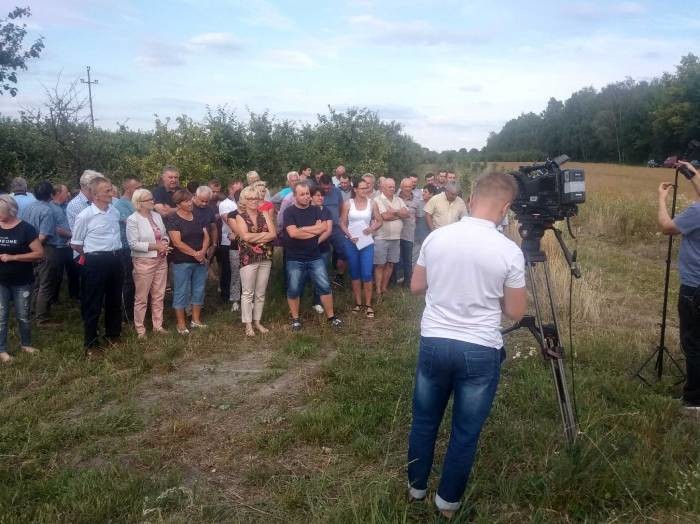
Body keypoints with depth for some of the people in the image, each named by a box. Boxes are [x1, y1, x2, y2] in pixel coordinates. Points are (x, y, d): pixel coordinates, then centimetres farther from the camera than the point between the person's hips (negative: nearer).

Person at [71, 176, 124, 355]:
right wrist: (92, 257, 2)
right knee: (93, 304, 3)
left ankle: (113, 334, 35)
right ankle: (90, 344, 15)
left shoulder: (114, 211, 4)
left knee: (115, 300, 18)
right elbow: (75, 244, -4)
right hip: (96, 262, -6)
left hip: (115, 259, 6)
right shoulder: (85, 216, -13)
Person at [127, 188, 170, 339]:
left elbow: (165, 234, 15)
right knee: (141, 297, 4)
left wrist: (165, 242, -8)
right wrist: (155, 246, -20)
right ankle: (140, 329, 15)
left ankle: (158, 325, 25)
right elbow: (133, 244, -18)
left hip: (161, 260, 6)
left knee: (158, 295, 14)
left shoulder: (157, 215, 7)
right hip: (144, 262, -6)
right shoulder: (132, 219, -12)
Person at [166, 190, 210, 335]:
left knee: (198, 291, 11)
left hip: (200, 261, 6)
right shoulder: (173, 219, -8)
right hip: (182, 262, -6)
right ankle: (181, 324, 8)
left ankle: (196, 320, 23)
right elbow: (177, 242, -16)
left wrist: (202, 252, -11)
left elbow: (206, 236, 7)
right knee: (181, 292, 1)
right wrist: (195, 253, -17)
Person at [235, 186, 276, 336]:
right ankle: (248, 324, 9)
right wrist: (264, 234, -9)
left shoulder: (264, 214, 8)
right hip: (248, 259, -4)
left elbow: (274, 234, -4)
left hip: (265, 258, 4)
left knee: (260, 293, 10)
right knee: (248, 293, 1)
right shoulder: (240, 217, -1)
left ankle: (257, 321, 21)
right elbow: (245, 236, -17)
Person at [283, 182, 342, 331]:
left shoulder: (316, 210, 5)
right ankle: (295, 319, 20)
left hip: (315, 257, 3)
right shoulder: (289, 212, -7)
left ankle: (331, 317, 14)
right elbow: (293, 233, -21)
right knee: (294, 290, 5)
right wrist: (314, 229, -12)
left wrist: (303, 229, -15)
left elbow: (324, 228, -9)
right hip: (295, 259, -3)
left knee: (325, 287, 2)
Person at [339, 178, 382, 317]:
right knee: (355, 274, 9)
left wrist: (372, 228, -13)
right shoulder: (348, 204, -1)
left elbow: (379, 221, 6)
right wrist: (349, 235, -13)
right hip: (351, 242, 0)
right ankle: (358, 303, 20)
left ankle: (368, 305, 4)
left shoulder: (372, 204, 1)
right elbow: (342, 223, 1)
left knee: (367, 274, -7)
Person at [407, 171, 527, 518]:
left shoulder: (436, 237, -4)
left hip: (433, 343, 3)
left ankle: (416, 487, 37)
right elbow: (515, 312, -4)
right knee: (466, 433, 14)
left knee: (424, 421, 21)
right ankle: (448, 501, 29)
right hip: (480, 352, -3)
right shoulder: (509, 251, -13)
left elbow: (416, 287, 8)